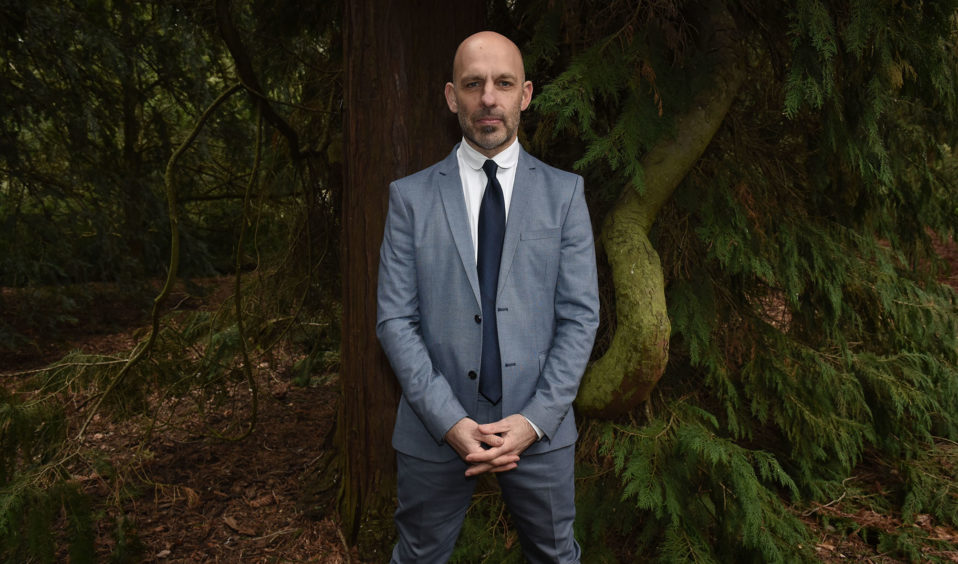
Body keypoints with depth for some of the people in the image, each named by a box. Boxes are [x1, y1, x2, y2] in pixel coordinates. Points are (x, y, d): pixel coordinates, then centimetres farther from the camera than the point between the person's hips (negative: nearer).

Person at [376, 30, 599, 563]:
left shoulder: (564, 192, 0)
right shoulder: (411, 196, -1)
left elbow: (581, 315, -3)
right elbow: (395, 318, -5)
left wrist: (535, 419, -12)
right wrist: (448, 421, -13)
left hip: (539, 424, 1)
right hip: (435, 427, 0)